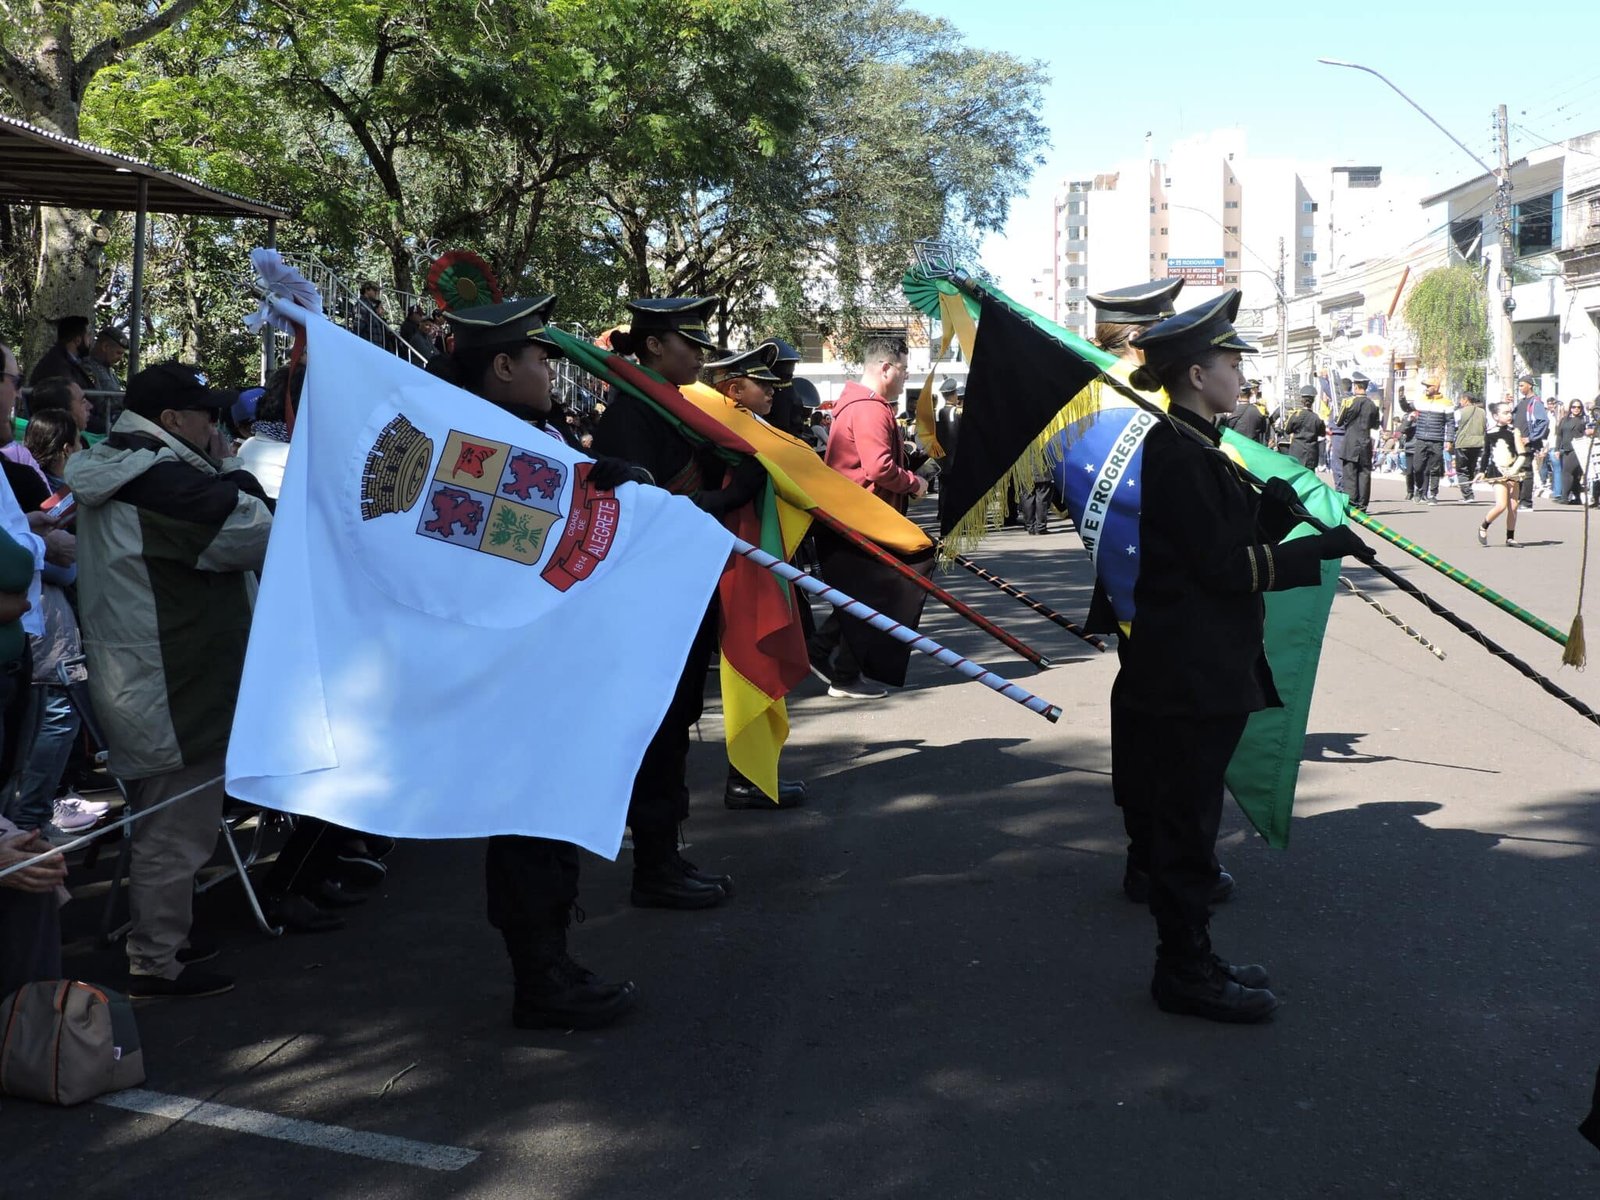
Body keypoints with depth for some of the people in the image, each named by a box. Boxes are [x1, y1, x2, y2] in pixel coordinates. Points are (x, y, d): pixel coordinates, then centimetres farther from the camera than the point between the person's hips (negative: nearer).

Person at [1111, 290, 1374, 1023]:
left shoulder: (1194, 447, 15)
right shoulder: (1178, 453, -17)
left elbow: (1229, 543, 15)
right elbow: (1225, 565, -20)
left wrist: (1273, 511, -2)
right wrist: (1326, 547, -16)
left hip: (1203, 671, 10)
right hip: (1190, 678, -10)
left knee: (1184, 818, 15)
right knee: (1187, 822, -1)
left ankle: (1189, 960, 24)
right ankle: (1185, 972, 8)